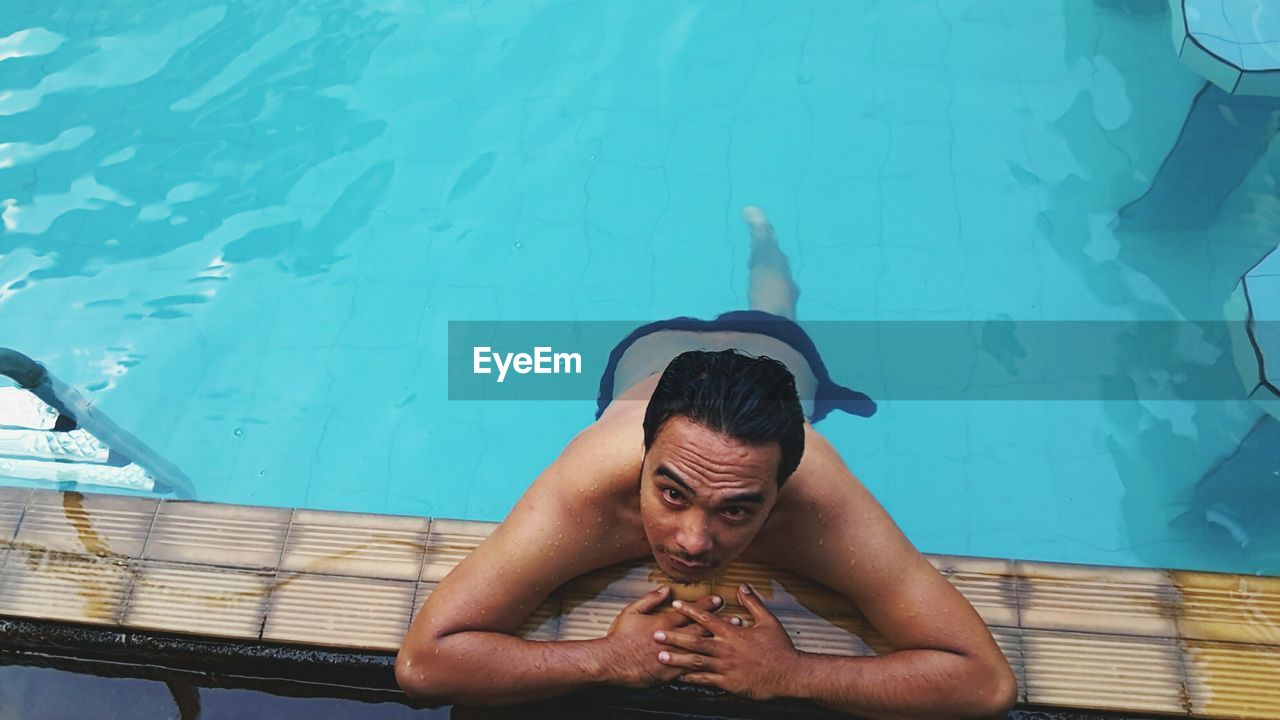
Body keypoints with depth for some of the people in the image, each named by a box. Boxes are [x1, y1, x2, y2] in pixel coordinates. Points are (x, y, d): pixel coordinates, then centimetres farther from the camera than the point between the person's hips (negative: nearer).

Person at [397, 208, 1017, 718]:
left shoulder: (825, 511, -50)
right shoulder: (585, 496, -50)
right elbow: (420, 662, -47)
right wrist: (608, 659, -54)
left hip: (783, 357, 2)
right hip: (648, 350, -2)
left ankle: (761, 241, 67)